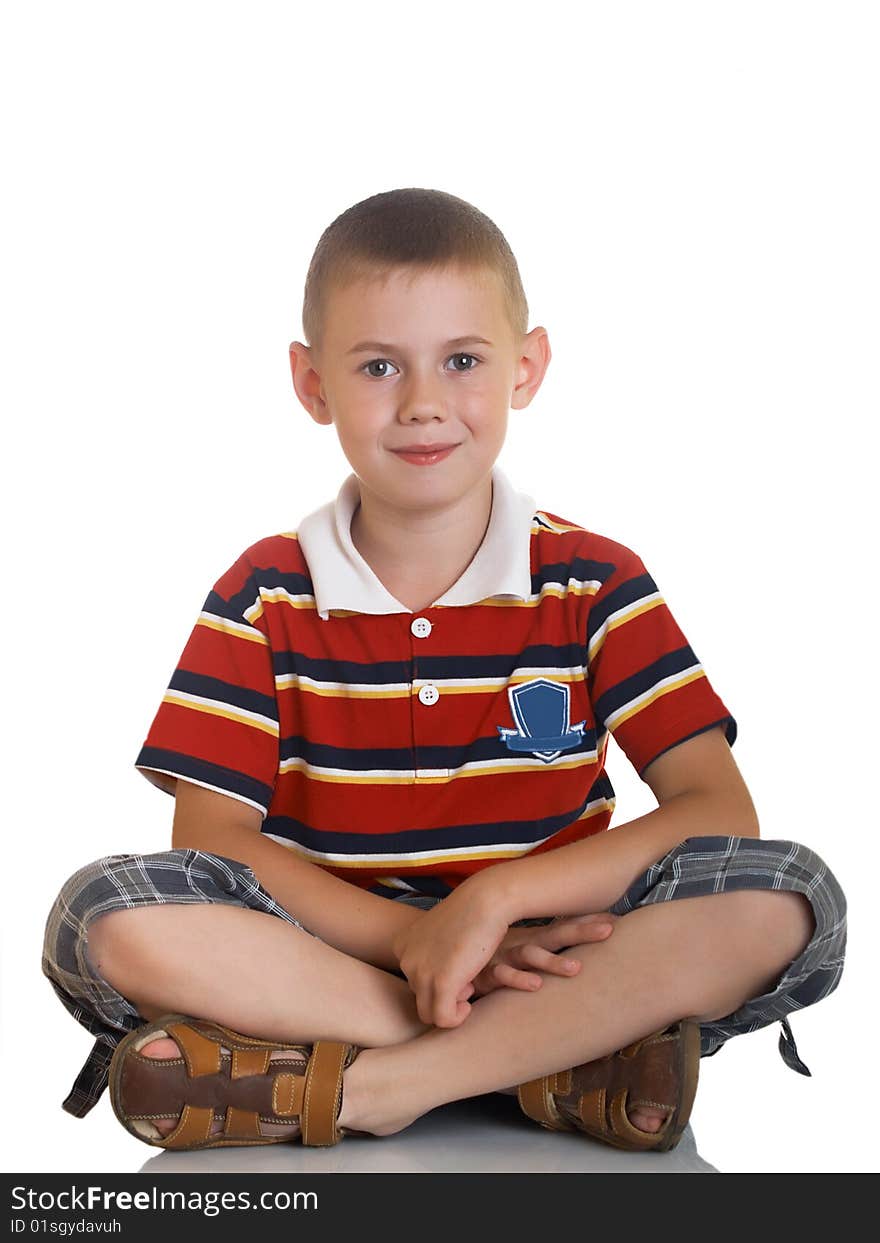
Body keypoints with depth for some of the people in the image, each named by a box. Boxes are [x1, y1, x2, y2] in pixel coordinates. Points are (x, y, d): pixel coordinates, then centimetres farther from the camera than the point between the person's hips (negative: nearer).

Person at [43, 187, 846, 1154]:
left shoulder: (596, 584, 3)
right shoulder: (266, 595, 2)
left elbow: (718, 813, -6)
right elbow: (209, 840, -5)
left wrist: (498, 896, -20)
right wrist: (412, 938, -19)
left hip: (546, 964, 1)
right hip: (323, 954, 0)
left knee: (789, 899, -26)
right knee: (105, 913, -28)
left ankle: (350, 1087, -26)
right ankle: (552, 1066, -25)